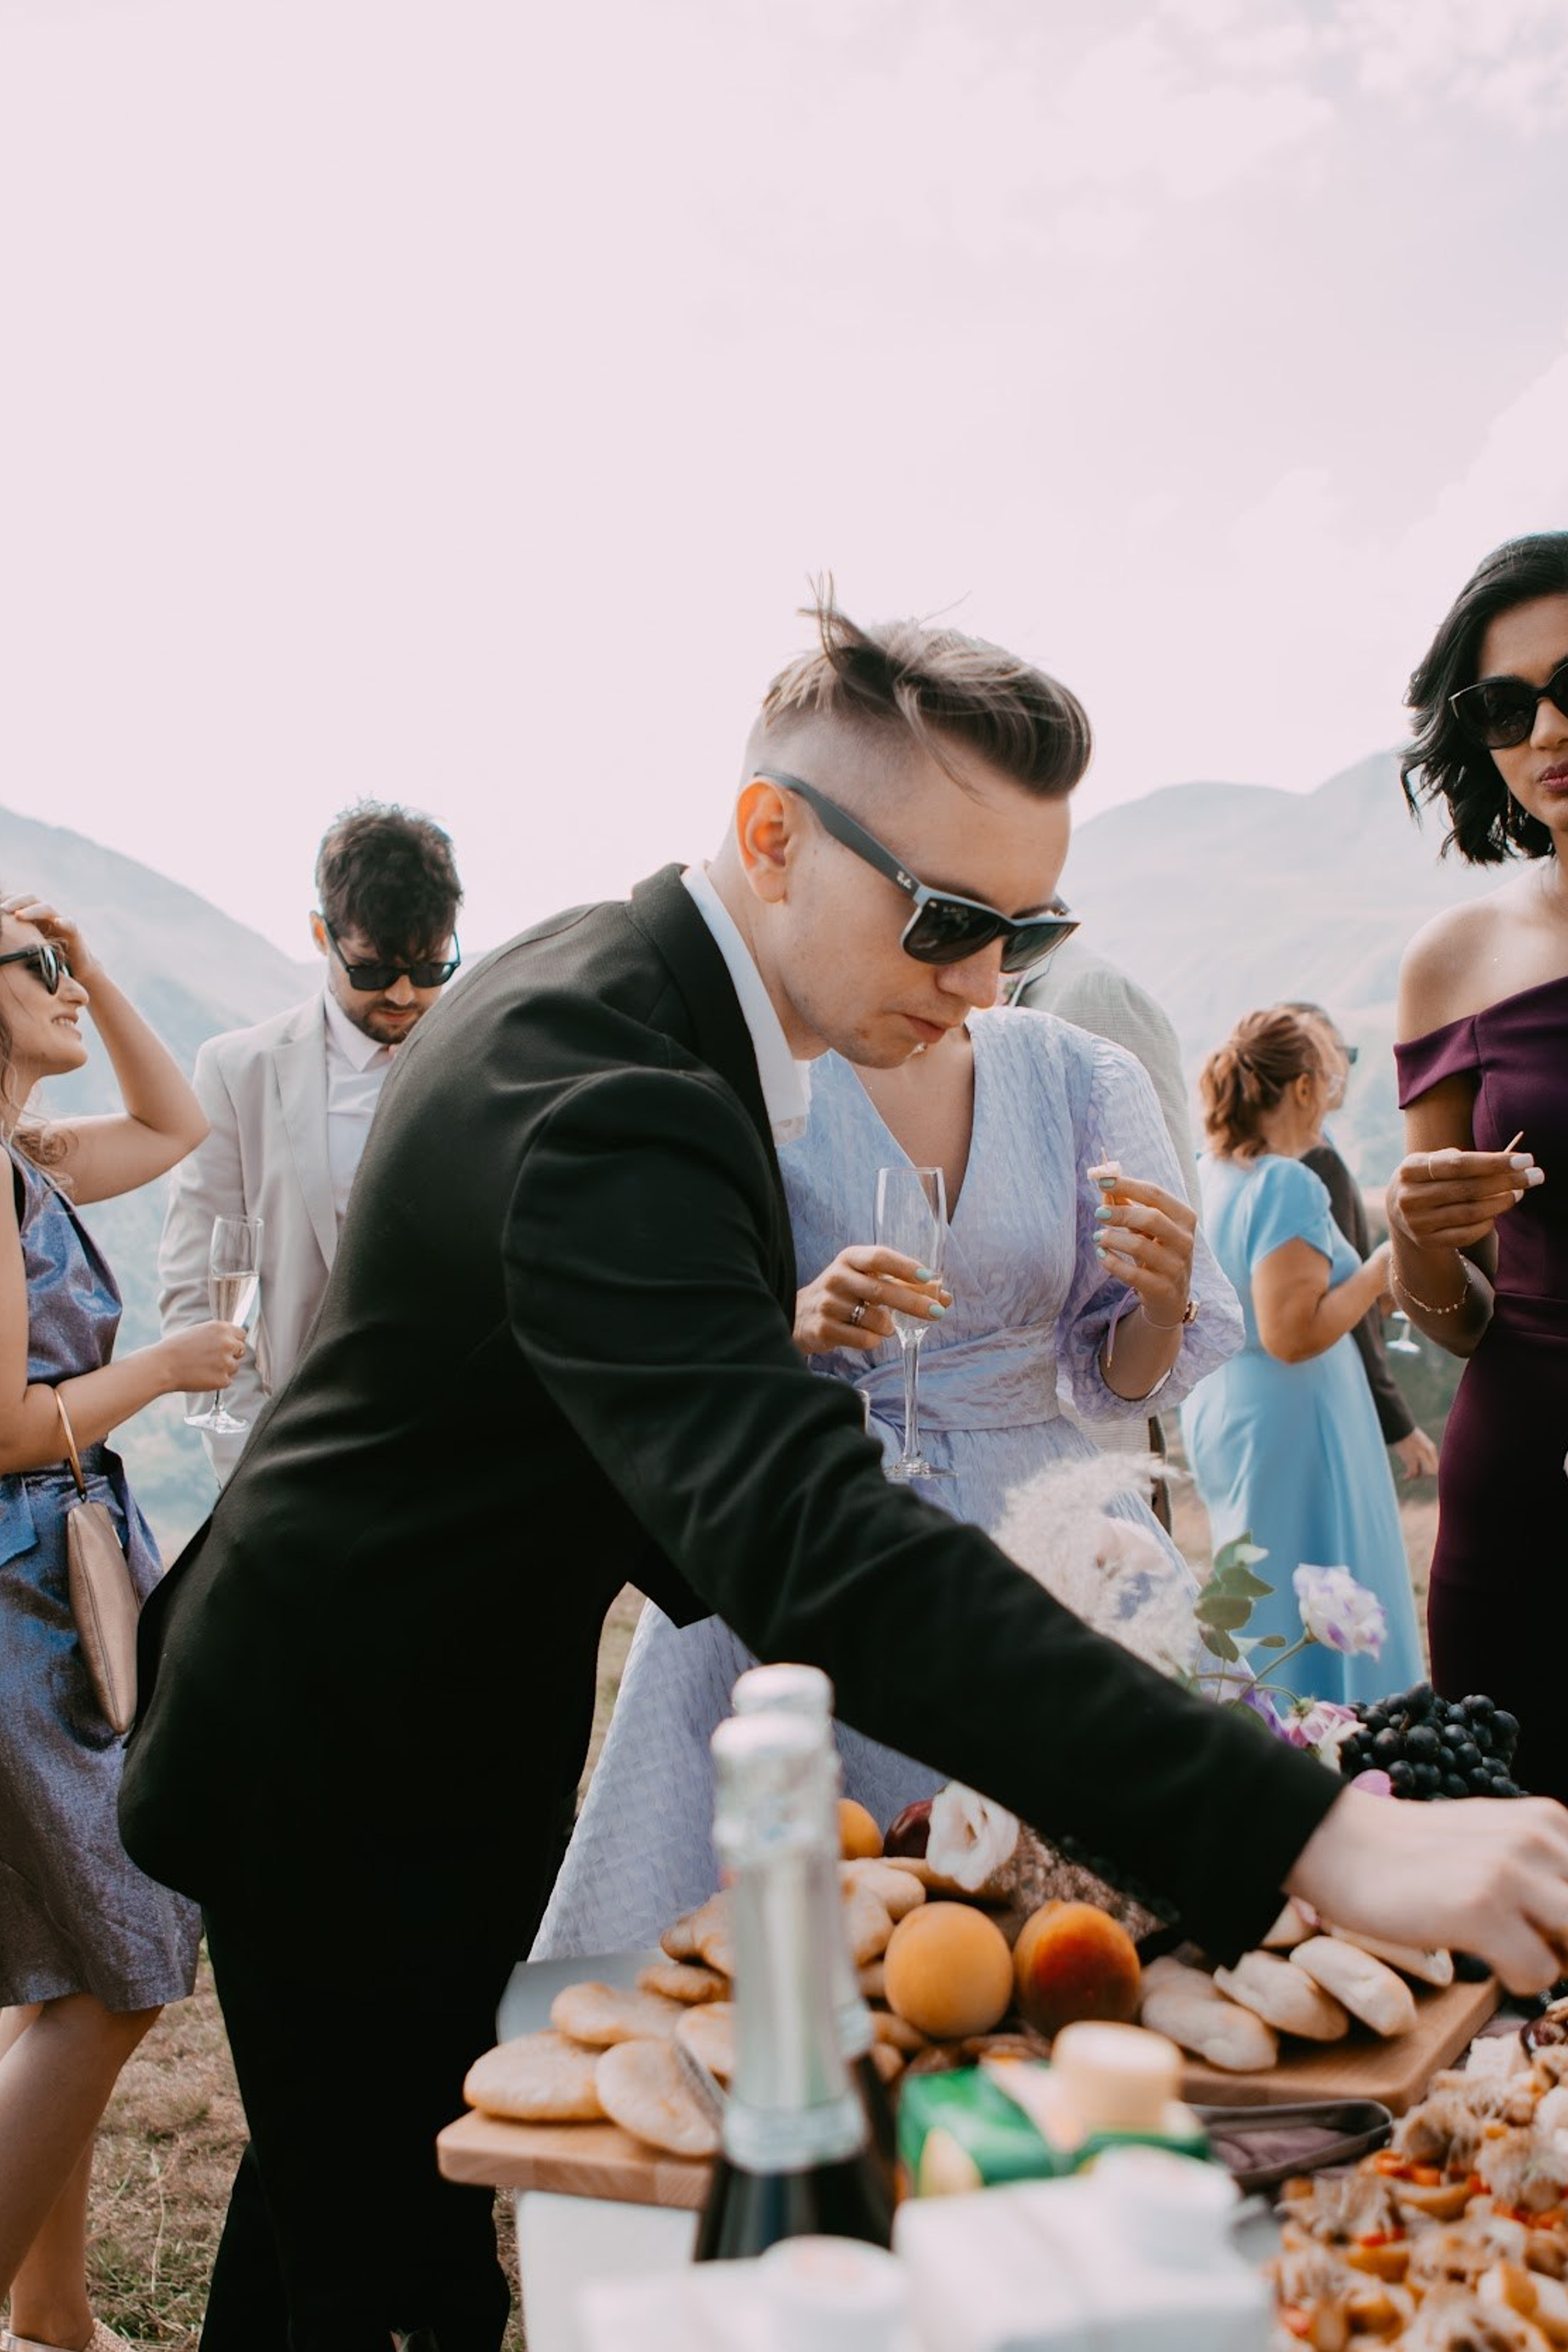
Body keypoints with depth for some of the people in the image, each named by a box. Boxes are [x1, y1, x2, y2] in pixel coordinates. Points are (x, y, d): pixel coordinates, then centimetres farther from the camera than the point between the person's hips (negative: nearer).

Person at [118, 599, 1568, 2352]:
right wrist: (1315, 1837, -50)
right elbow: (810, 1541, -47)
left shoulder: (589, 974, -1)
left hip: (412, 1720, 9)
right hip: (352, 1776, -9)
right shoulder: (607, 1094, -34)